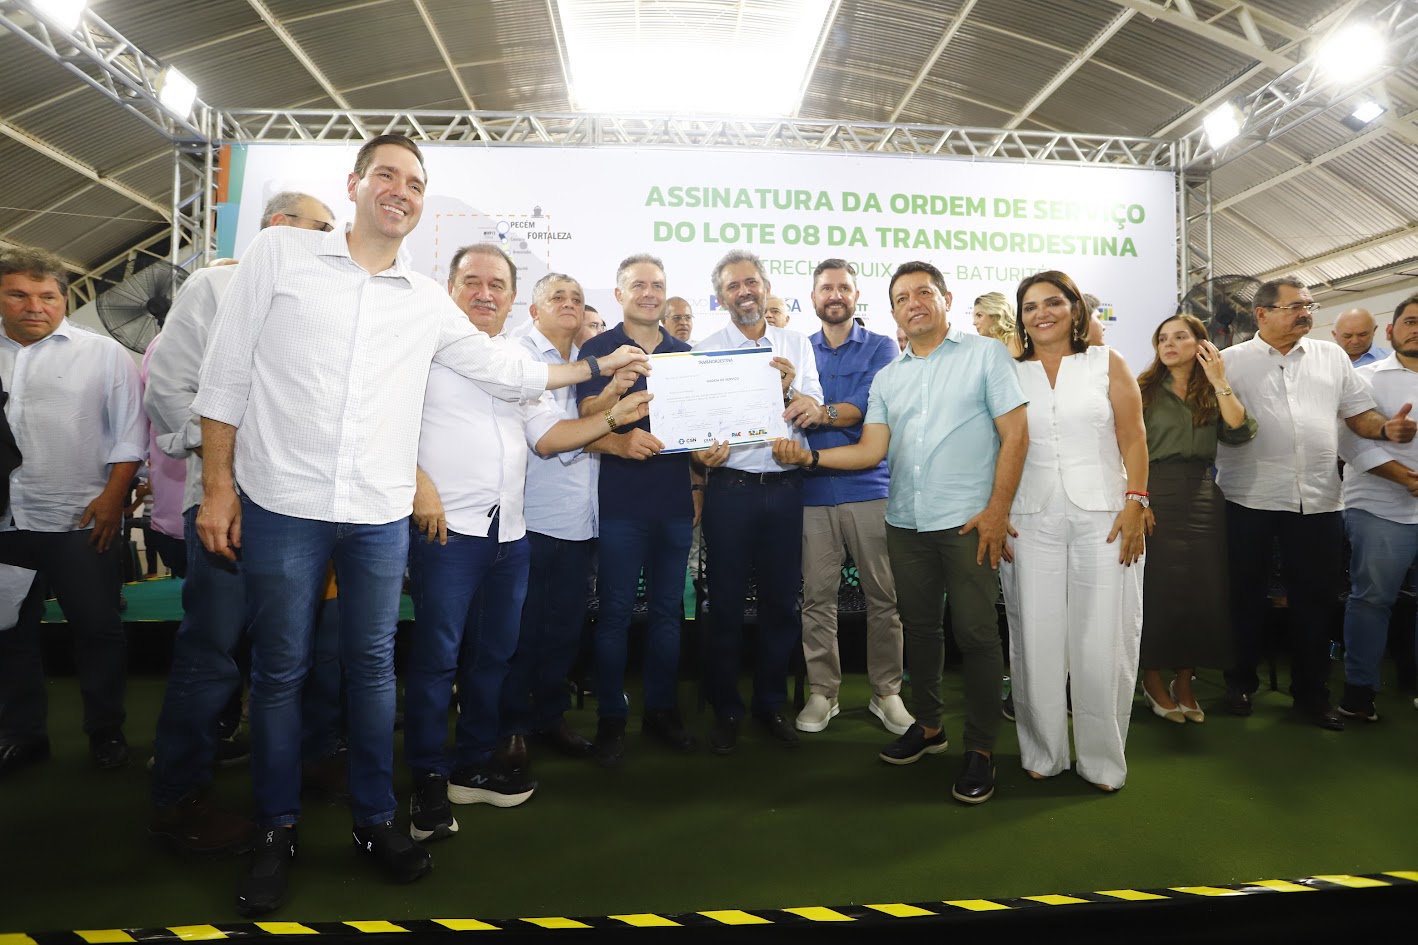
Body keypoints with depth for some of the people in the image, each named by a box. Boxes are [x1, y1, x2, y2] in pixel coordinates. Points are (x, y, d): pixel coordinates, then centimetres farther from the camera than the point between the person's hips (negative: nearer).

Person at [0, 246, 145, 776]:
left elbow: (129, 431, -2)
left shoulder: (103, 353, 1)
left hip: (80, 520, -3)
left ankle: (106, 732, 18)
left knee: (98, 628, 3)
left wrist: (113, 496, -9)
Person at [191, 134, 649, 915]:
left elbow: (503, 372, 18)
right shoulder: (280, 252, 2)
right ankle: (277, 831, 26)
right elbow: (226, 372, 0)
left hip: (380, 516, 3)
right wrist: (218, 485, -3)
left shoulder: (429, 302, 9)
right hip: (281, 505, -2)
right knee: (279, 671, 8)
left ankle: (374, 820, 28)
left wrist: (595, 367, 19)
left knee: (373, 667, 11)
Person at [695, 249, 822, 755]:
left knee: (782, 600, 10)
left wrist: (790, 386, -15)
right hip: (730, 489, -2)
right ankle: (725, 709, 22)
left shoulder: (796, 344, 10)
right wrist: (703, 450, -23)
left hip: (785, 487, 3)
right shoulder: (705, 349, 3)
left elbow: (814, 412, 4)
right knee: (726, 601, 6)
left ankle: (771, 703, 27)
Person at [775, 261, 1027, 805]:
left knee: (975, 632, -2)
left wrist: (997, 510, -11)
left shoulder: (985, 354, 2)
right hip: (905, 523, 5)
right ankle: (928, 726, 30)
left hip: (968, 520, -4)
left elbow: (1015, 434, -3)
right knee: (920, 628, 14)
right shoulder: (887, 379, 15)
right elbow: (871, 451, 7)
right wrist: (809, 457, -8)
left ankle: (981, 749, 11)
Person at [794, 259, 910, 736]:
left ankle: (886, 692, 17)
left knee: (883, 596, 3)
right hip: (813, 488, 2)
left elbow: (861, 409, -8)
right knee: (817, 597, 3)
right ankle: (822, 692, 16)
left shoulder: (881, 348, 7)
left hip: (869, 486, -1)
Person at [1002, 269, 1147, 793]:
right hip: (1032, 519, 1)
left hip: (1102, 515, -1)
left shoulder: (1107, 363, 9)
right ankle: (1043, 753, 16)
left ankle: (1102, 760, 15)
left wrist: (1135, 503, -6)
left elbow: (1133, 438, 4)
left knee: (1102, 641, 0)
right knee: (1037, 639, 2)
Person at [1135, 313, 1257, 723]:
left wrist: (1218, 381, -6)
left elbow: (1240, 432, -6)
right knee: (1158, 589, -2)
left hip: (1202, 496, 3)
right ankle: (1154, 682, 13)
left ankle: (1183, 683, 18)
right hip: (1156, 496, -3)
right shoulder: (1144, 390, 4)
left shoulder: (1214, 393, 13)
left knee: (1202, 590, 3)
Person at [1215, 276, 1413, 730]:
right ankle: (1241, 683, 23)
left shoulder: (1332, 356, 13)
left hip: (1318, 499, 3)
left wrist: (1385, 428, -6)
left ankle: (1312, 692, 24)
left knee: (1316, 598, 9)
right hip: (1250, 499, -3)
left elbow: (1357, 412, 13)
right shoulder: (1232, 360, 2)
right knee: (1247, 595, 7)